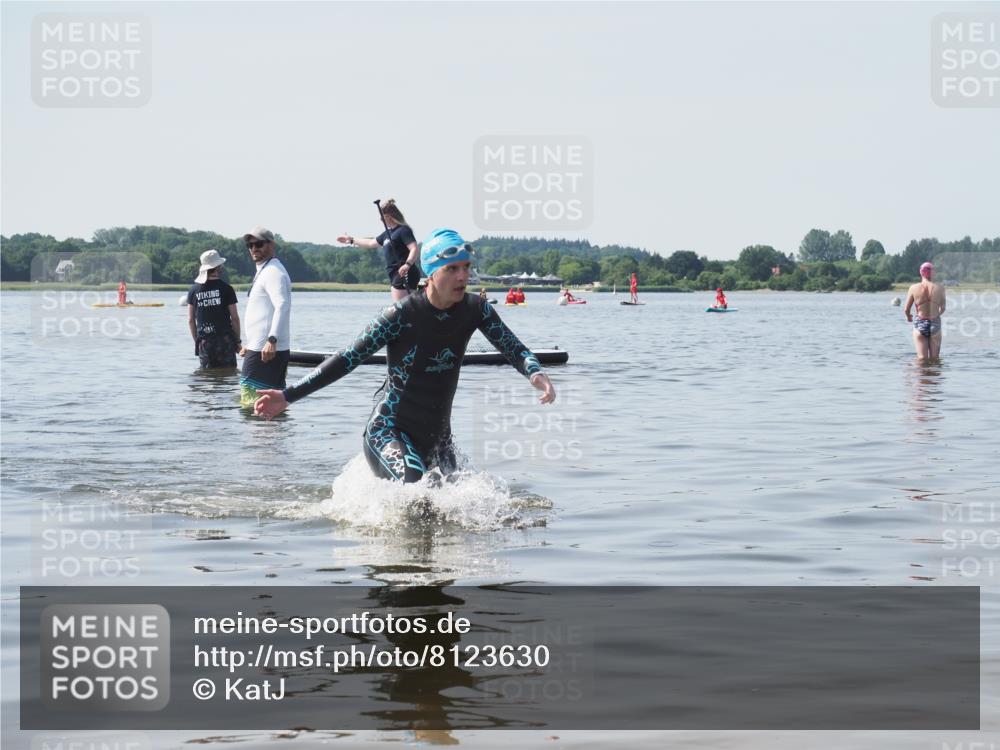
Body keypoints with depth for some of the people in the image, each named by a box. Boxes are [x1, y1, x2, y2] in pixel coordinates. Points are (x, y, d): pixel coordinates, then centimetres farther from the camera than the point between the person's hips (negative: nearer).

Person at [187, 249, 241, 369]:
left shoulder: (193, 290, 4)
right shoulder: (226, 289, -5)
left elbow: (191, 320, 7)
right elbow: (234, 318, -3)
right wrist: (238, 341, 5)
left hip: (204, 342, 3)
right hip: (224, 340, -3)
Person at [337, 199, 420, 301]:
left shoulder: (403, 230, -10)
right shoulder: (388, 233, 19)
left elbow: (415, 249, -21)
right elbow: (371, 243, 34)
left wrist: (407, 264, -37)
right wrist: (351, 240, 42)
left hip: (404, 275, -10)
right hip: (396, 276, 10)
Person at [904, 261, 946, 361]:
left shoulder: (914, 288, -7)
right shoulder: (940, 288, -6)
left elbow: (906, 310, -3)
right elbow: (942, 309, 3)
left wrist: (909, 317, 21)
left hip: (919, 325, 0)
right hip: (935, 324, 0)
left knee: (922, 359, 2)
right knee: (934, 358, 10)